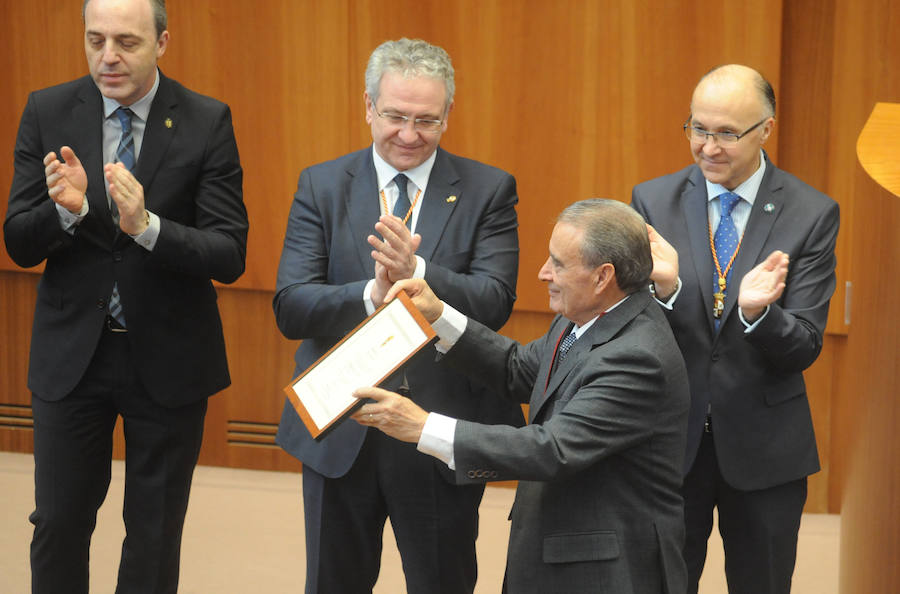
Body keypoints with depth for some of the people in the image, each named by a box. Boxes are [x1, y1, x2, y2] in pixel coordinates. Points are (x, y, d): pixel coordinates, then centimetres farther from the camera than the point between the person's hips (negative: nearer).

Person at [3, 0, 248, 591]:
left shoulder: (207, 122, -9)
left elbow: (230, 255, -14)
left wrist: (147, 226, -30)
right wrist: (66, 209, -25)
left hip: (168, 358, -1)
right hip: (72, 353, 1)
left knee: (156, 535, 10)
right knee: (59, 522, 8)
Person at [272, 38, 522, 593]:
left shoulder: (488, 190, -2)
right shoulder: (322, 187, 1)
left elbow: (495, 303, -14)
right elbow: (290, 308, -10)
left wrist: (417, 272, -31)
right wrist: (371, 294, -28)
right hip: (339, 433, 1)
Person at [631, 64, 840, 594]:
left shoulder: (811, 215, -6)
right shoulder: (653, 201, -2)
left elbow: (804, 349, -10)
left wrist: (756, 311, -30)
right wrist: (664, 289, -26)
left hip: (764, 448, -1)